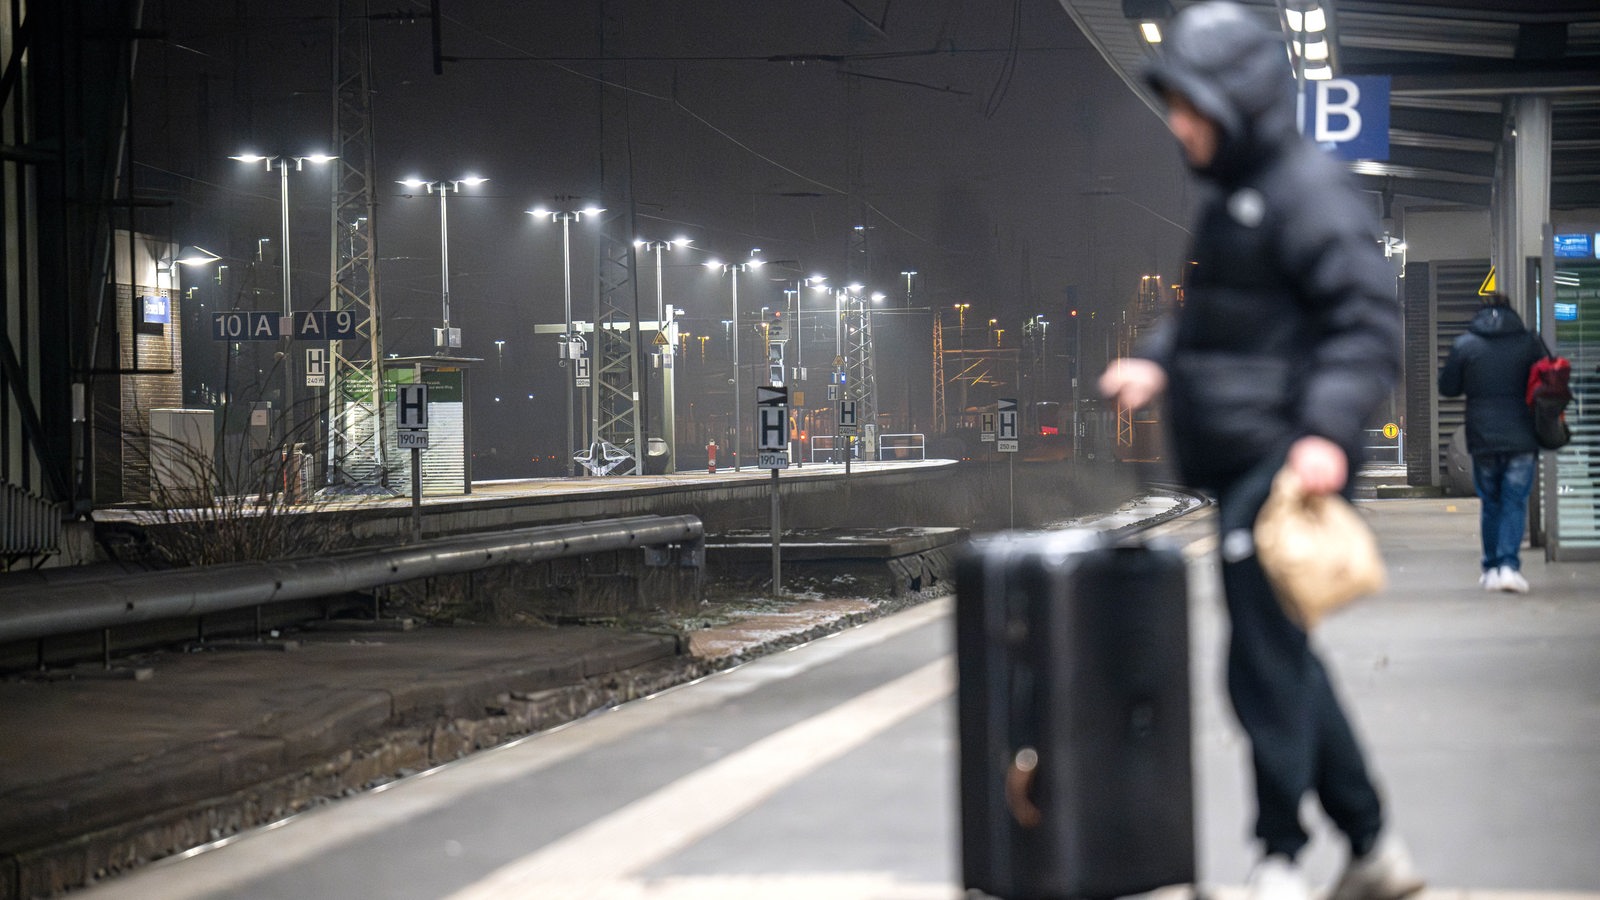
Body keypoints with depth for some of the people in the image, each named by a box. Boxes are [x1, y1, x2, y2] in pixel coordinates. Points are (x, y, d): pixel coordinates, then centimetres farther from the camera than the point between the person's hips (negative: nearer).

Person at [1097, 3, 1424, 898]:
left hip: (1283, 466, -10)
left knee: (1266, 660, -6)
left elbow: (1369, 318, -20)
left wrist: (1330, 430, -31)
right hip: (1240, 470, 10)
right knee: (1282, 658, 14)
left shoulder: (1309, 190, -13)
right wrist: (1157, 360, 9)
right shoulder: (1235, 200, 17)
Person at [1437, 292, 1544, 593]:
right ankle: (1509, 565, -12)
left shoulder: (1464, 345, 0)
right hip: (1522, 440, 0)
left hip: (1482, 440, 1)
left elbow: (1447, 386, 4)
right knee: (1515, 503, 1)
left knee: (1490, 504, 12)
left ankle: (1491, 568, 14)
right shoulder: (1529, 343, 0)